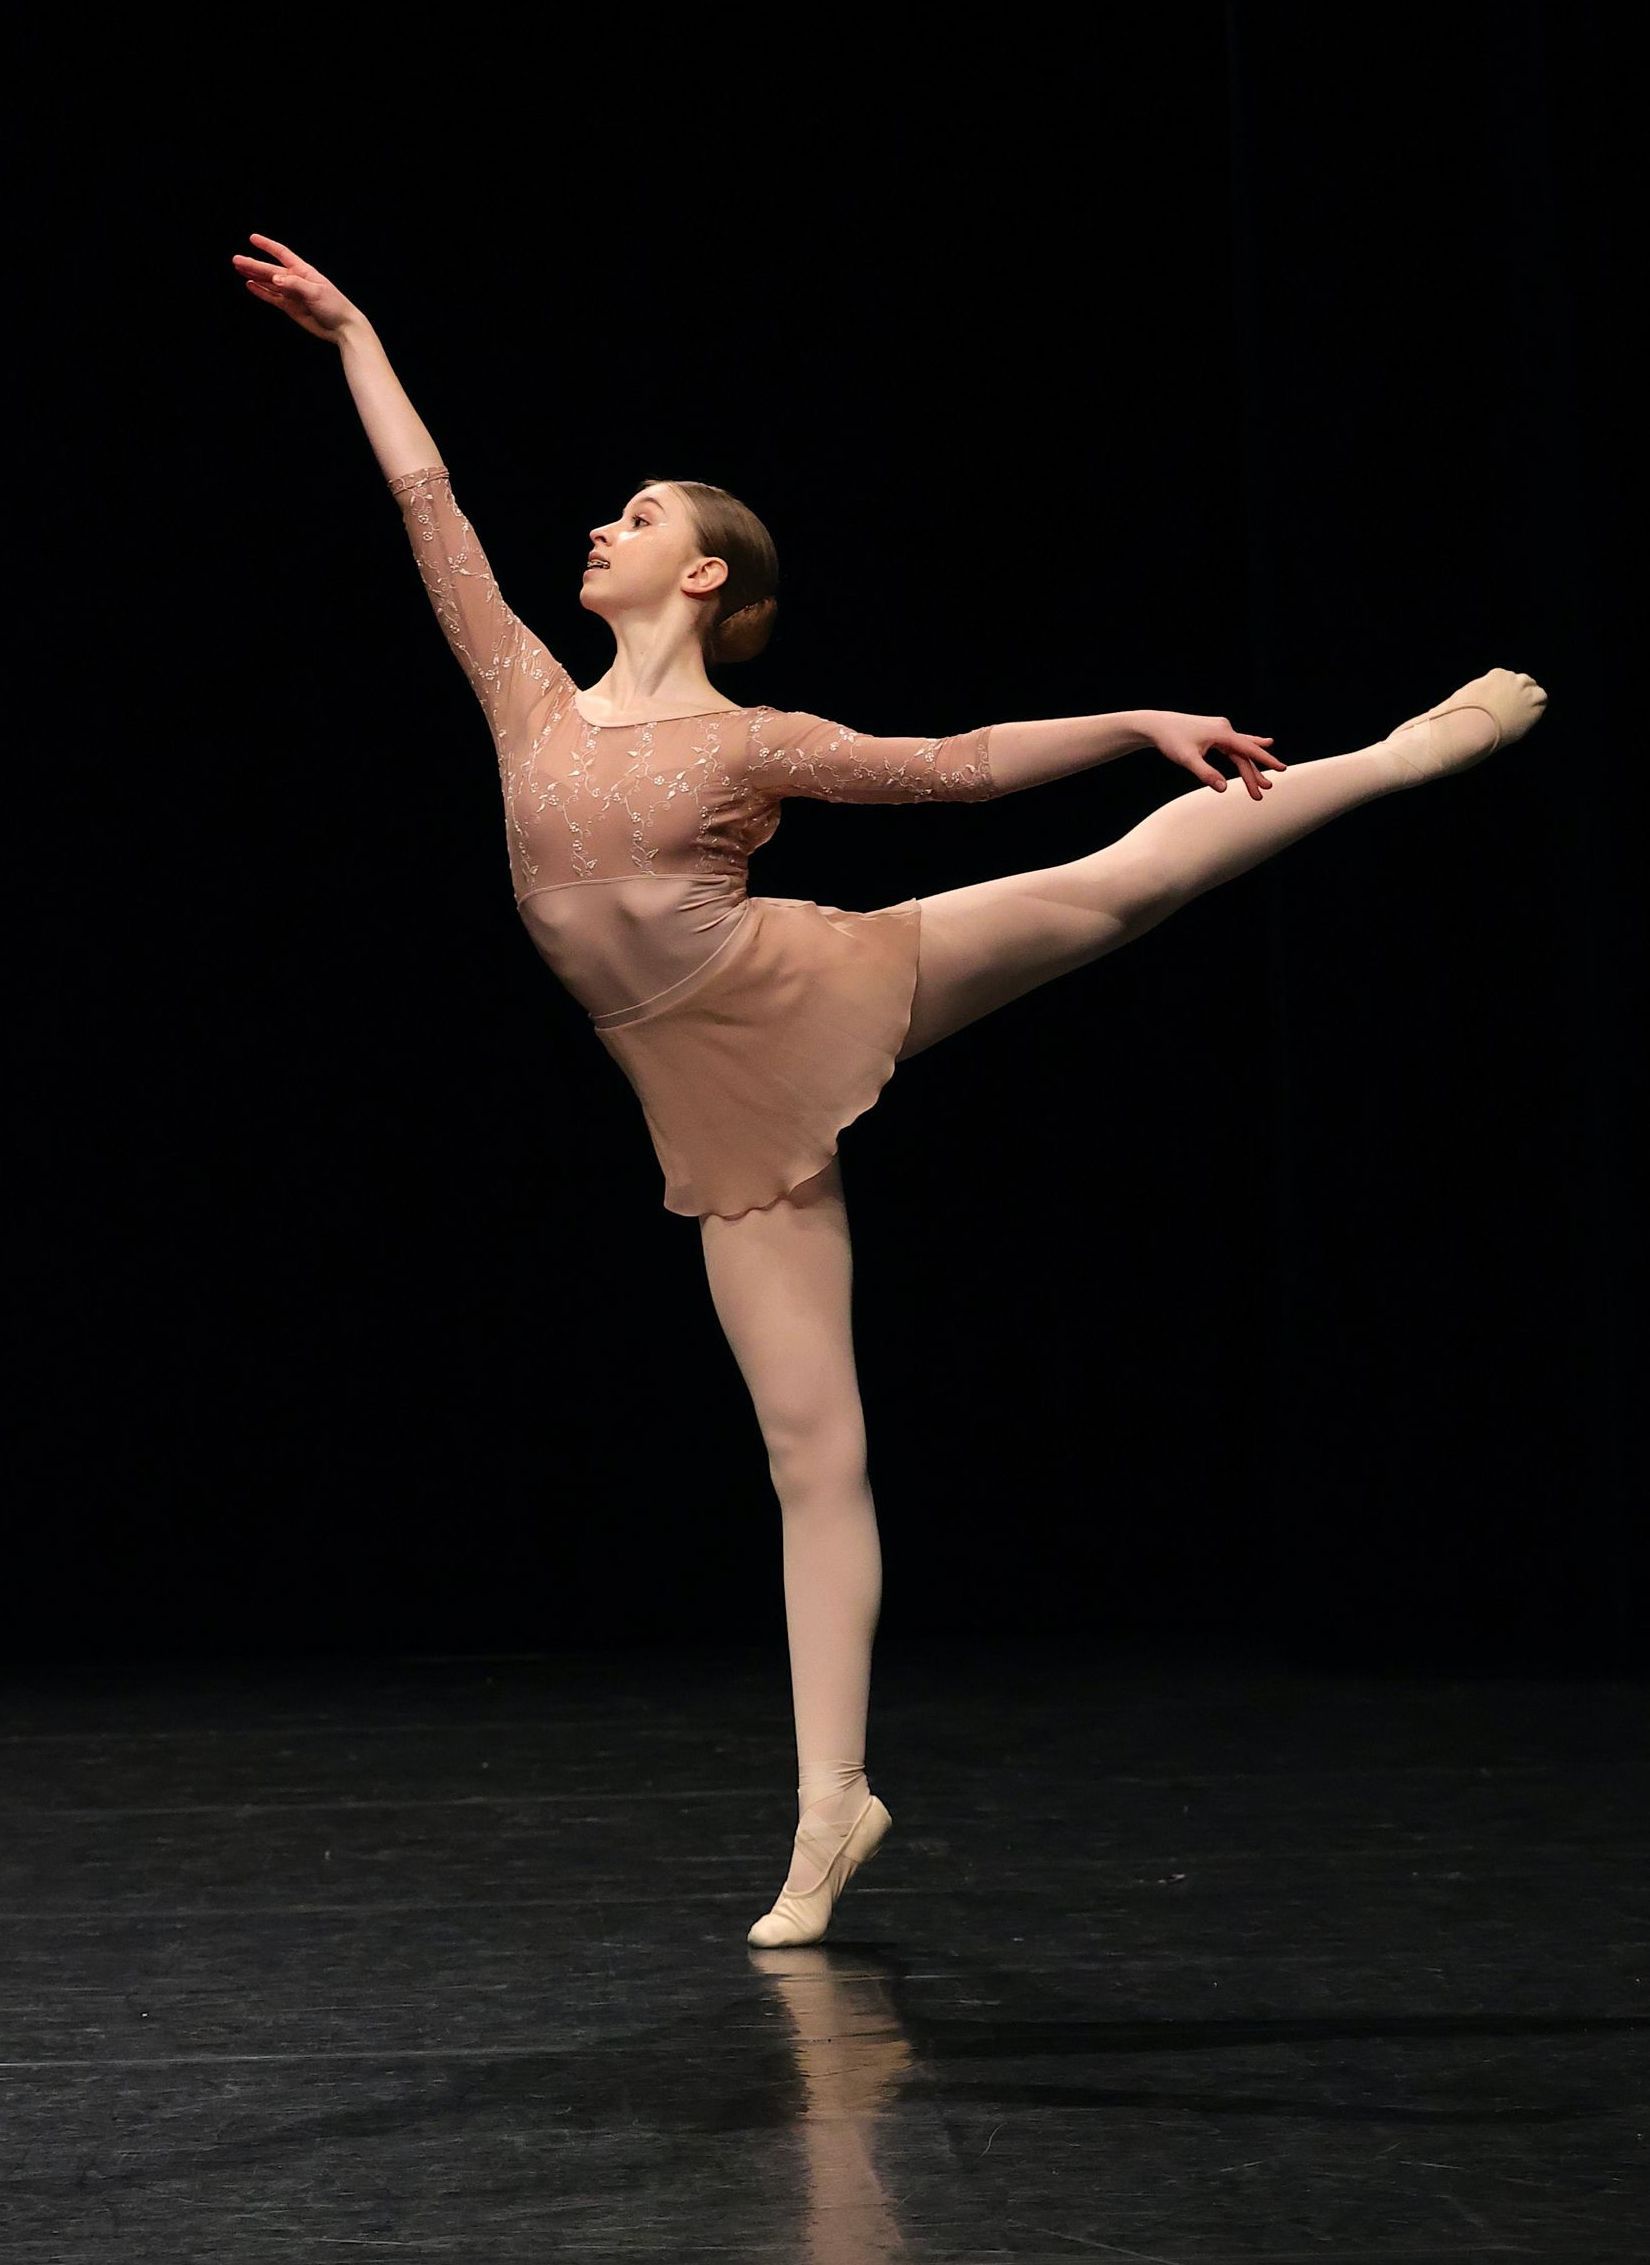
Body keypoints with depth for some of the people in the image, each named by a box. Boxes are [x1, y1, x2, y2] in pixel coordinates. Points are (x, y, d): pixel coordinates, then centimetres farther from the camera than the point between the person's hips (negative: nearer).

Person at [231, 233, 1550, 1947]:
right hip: (728, 1116, 1)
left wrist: (1145, 721, 3)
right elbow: (427, 499, 12)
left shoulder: (754, 745, -1)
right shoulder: (532, 700, 7)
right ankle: (833, 1806, 3)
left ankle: (1415, 746, 14)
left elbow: (966, 763, 6)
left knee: (1123, 875, -7)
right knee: (812, 1452, 0)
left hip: (830, 1001, -1)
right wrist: (350, 332, 17)